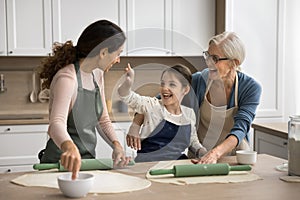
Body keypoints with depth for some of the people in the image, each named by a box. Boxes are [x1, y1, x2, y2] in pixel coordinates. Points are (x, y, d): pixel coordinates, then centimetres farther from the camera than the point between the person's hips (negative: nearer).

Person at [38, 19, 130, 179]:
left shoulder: (97, 74, 6)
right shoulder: (67, 77, -18)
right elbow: (56, 123, -33)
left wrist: (116, 145, -5)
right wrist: (70, 148, -52)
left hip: (88, 159, 6)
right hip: (62, 164, -6)